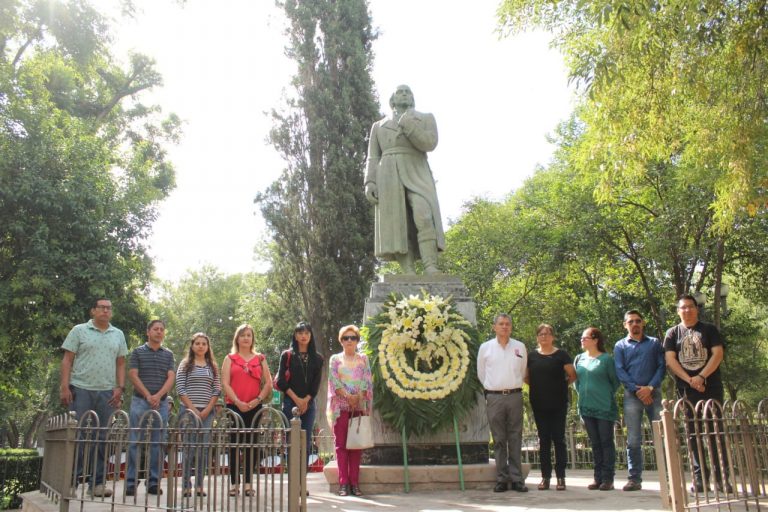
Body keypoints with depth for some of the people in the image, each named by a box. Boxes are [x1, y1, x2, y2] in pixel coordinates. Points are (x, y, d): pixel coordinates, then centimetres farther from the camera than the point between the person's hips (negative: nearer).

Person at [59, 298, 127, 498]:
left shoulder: (118, 335, 13)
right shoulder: (79, 330, 4)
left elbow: (120, 364, 13)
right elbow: (67, 360, 0)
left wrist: (120, 388, 1)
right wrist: (65, 387, -9)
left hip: (107, 392, 3)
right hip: (81, 390, -3)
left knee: (102, 438, 5)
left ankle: (97, 483, 12)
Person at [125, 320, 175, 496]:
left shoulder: (168, 354, 12)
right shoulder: (137, 352, 7)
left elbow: (171, 378, 3)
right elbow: (133, 375, -2)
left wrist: (158, 396, -13)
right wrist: (148, 396, -12)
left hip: (161, 403, 2)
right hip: (140, 401, -2)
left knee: (157, 443, 3)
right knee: (134, 442, -3)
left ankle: (154, 482, 9)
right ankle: (131, 482, 1)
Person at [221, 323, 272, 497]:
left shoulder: (260, 359, 11)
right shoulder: (230, 359, 8)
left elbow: (268, 382, 7)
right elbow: (225, 383, -1)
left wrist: (258, 399, -7)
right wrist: (238, 402, -12)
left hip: (254, 406, 1)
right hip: (234, 406, -1)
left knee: (250, 444, 3)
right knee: (234, 444, 1)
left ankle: (248, 484, 7)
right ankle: (234, 483, 6)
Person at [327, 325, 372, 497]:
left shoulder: (363, 359, 12)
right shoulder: (335, 359, 9)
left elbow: (367, 381, 3)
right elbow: (334, 381, -2)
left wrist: (357, 397, -12)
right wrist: (348, 396, -14)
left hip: (359, 406, 1)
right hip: (341, 406, -1)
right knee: (341, 444, -3)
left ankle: (355, 483, 4)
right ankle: (343, 483, -2)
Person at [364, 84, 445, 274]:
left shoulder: (426, 119, 16)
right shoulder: (379, 126, 22)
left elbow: (429, 143, -2)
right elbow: (373, 158, 13)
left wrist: (407, 125, -10)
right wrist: (370, 183, -2)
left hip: (417, 175, -1)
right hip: (389, 177, 2)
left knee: (424, 218, -24)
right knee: (398, 225, -12)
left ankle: (430, 269, -31)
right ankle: (409, 273, -17)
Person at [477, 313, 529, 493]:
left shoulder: (520, 347, 7)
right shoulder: (485, 347, 4)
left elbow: (523, 371, 17)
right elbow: (481, 374, 13)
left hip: (515, 396, 1)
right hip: (494, 397, -1)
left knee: (515, 439, 2)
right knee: (499, 440, 2)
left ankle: (517, 479, 6)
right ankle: (501, 479, 7)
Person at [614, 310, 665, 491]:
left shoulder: (654, 343, 13)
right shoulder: (620, 346, 12)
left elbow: (662, 366, 3)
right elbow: (620, 371, 2)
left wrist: (650, 387, -11)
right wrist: (637, 389, -10)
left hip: (653, 393, 0)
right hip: (632, 395, 0)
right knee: (633, 440, 0)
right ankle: (635, 478, 5)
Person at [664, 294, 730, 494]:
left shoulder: (709, 330, 9)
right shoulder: (673, 333, 10)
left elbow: (718, 353, -3)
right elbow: (670, 360, 0)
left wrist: (701, 377, -14)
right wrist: (690, 380, -13)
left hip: (711, 387, -1)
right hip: (686, 390, 1)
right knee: (693, 433, 1)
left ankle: (721, 476, 1)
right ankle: (699, 476, 5)